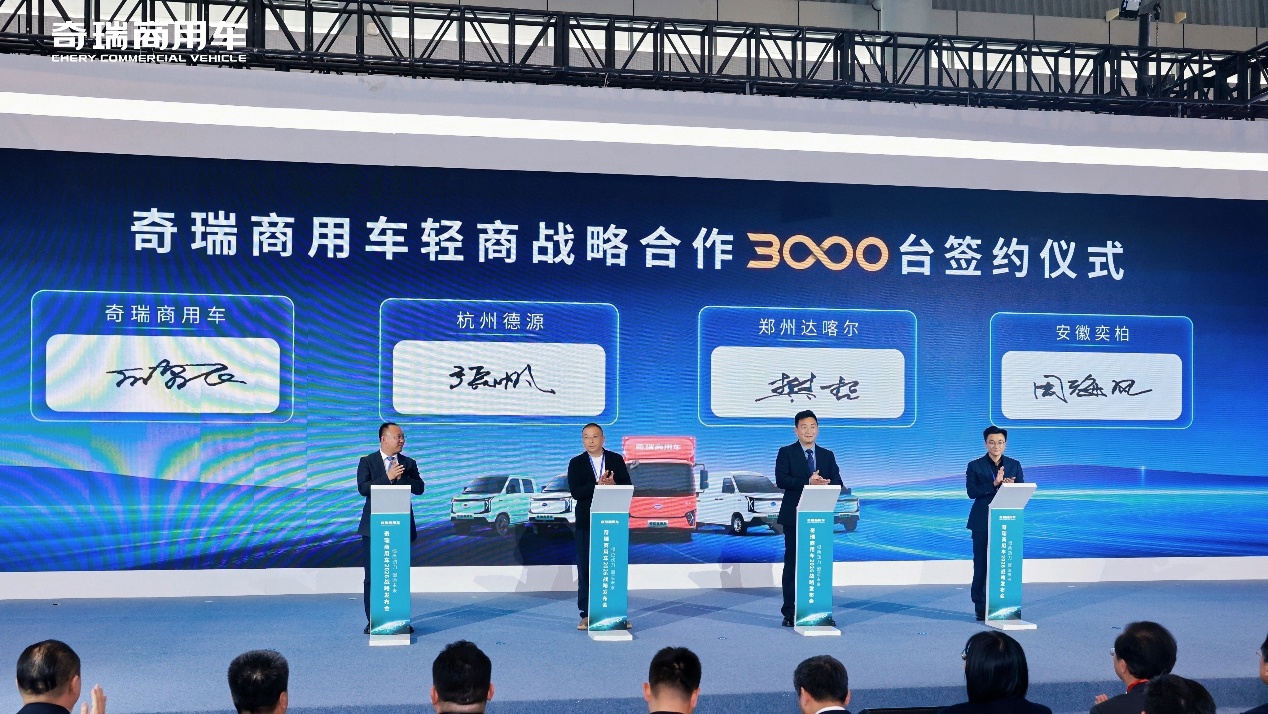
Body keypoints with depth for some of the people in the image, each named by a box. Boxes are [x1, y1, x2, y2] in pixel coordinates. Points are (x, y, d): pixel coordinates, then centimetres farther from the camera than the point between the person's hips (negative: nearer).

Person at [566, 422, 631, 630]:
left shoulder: (616, 460, 6)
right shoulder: (576, 463, 3)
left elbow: (627, 486, 1)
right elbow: (575, 492, -9)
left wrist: (613, 485, -20)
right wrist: (598, 485, -22)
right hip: (586, 523, 0)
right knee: (585, 569, 2)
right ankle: (587, 615, 7)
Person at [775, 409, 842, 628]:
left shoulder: (828, 455, 13)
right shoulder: (786, 453, 2)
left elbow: (838, 483, 5)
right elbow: (781, 480, -12)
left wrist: (824, 483, -18)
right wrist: (808, 483, -23)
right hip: (794, 517, -3)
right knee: (792, 564, 1)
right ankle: (790, 613, 6)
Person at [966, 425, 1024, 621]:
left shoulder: (1014, 465, 10)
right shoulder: (975, 466, 2)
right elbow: (972, 492, -9)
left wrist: (1010, 486, -17)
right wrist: (994, 484, -20)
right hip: (983, 522, -2)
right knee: (981, 565, 0)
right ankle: (980, 607, 6)